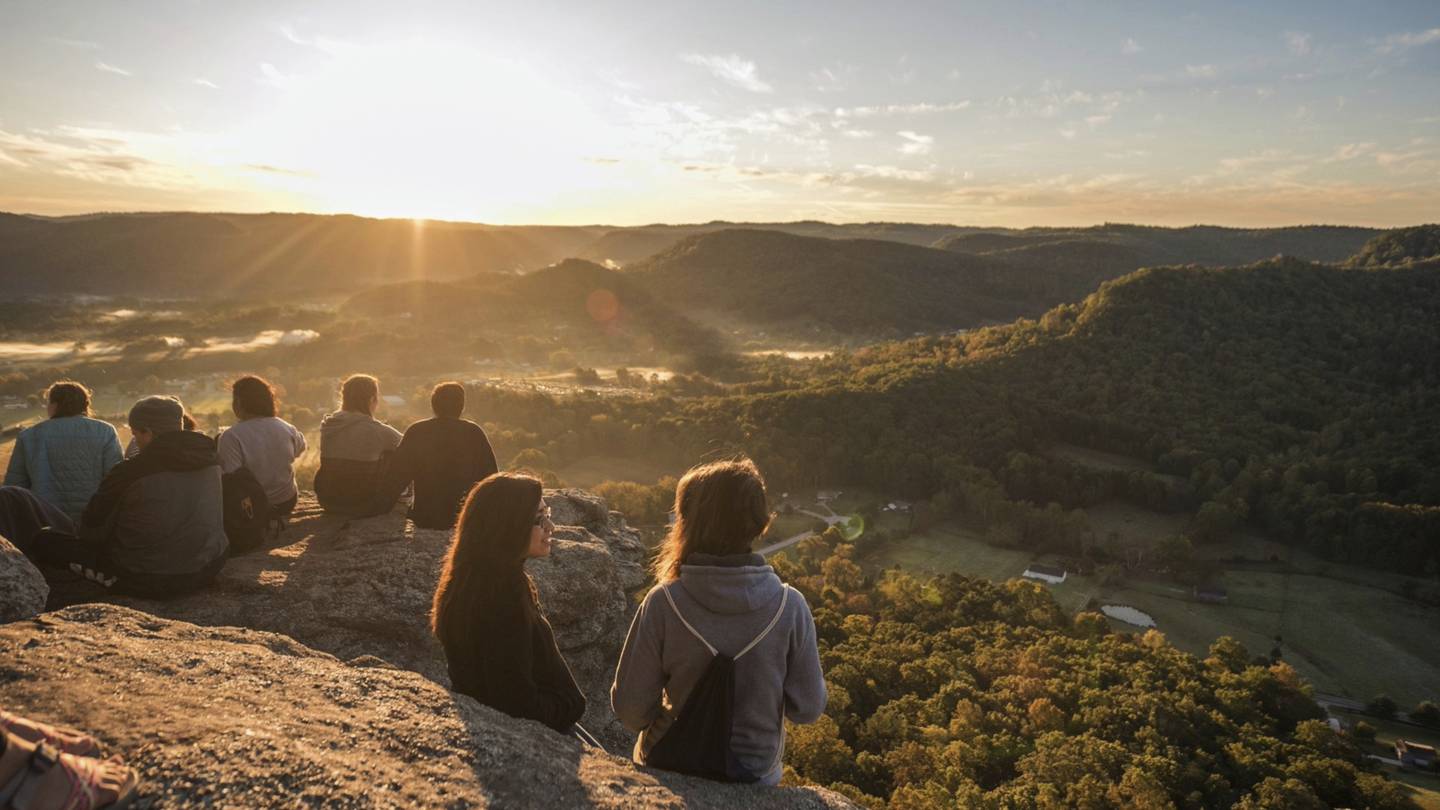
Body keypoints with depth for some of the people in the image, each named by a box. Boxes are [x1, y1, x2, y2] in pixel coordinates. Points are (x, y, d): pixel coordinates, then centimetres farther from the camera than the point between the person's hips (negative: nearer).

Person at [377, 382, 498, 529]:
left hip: (424, 519, 1)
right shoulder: (474, 433, -4)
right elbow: (491, 476, -3)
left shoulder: (415, 432, -1)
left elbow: (396, 476, -2)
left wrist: (383, 506, 6)